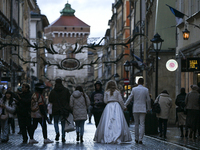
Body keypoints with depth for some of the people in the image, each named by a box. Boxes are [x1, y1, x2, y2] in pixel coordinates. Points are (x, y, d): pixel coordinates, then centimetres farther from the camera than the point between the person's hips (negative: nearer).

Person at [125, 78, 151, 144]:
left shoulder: (134, 89, -1)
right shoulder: (146, 90, -1)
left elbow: (129, 98, 0)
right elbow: (148, 100, 4)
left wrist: (124, 106, 9)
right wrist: (148, 108, 17)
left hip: (135, 109, 1)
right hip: (143, 109, -1)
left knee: (136, 124, 11)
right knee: (142, 124, -1)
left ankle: (137, 138, 16)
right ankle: (140, 139, -10)